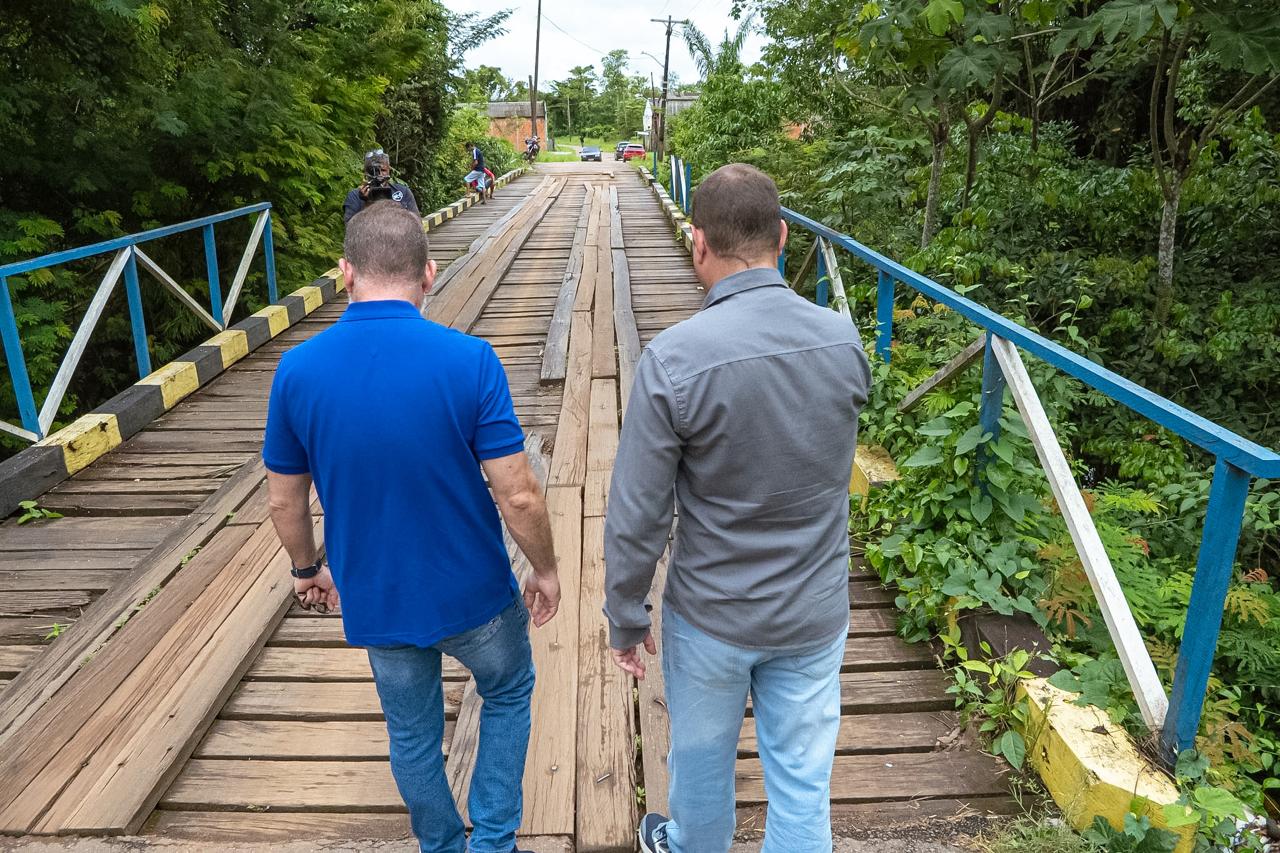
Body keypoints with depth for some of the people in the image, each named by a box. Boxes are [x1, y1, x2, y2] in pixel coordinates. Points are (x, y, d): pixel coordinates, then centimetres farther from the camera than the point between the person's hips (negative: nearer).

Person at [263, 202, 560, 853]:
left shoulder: (297, 370, -12)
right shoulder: (468, 360, -22)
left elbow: (284, 500, -1)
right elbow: (517, 494, -20)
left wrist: (307, 567, 17)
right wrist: (545, 569, -2)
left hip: (375, 600, 3)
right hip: (473, 593, -2)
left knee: (412, 734, 25)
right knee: (508, 692, 28)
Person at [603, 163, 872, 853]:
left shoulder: (673, 360, -24)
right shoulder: (844, 341, -11)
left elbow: (636, 517, -18)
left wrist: (625, 619, -2)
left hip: (710, 617, -2)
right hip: (814, 614, 3)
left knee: (701, 757, 25)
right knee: (802, 783, 18)